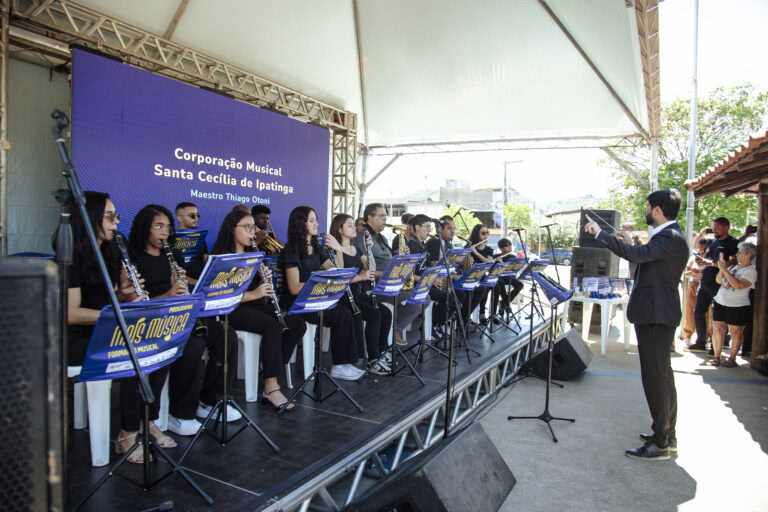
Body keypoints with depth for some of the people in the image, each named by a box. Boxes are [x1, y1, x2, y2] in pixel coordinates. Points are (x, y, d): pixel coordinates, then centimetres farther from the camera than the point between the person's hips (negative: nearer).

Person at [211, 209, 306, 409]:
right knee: (273, 326, -32)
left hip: (256, 305, 7)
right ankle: (271, 388, -26)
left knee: (298, 325, -15)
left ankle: (272, 373, -13)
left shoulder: (252, 254, 17)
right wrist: (253, 294, -24)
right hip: (233, 309, -7)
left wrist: (266, 281, -4)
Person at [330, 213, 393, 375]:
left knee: (386, 313, -13)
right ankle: (373, 361, -18)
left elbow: (370, 269, 7)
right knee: (374, 314, -25)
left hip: (360, 293, 7)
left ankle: (381, 353, 0)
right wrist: (360, 276, -23)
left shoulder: (356, 249, 18)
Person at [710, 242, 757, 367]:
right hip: (720, 302, 6)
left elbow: (738, 285, -23)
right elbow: (719, 281, 13)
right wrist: (721, 269, -4)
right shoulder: (734, 266, 11)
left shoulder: (751, 271, -8)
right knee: (718, 329, 4)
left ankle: (732, 358, 10)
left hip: (738, 306, -6)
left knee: (736, 331, 2)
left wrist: (725, 270, -21)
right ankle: (716, 356, 10)